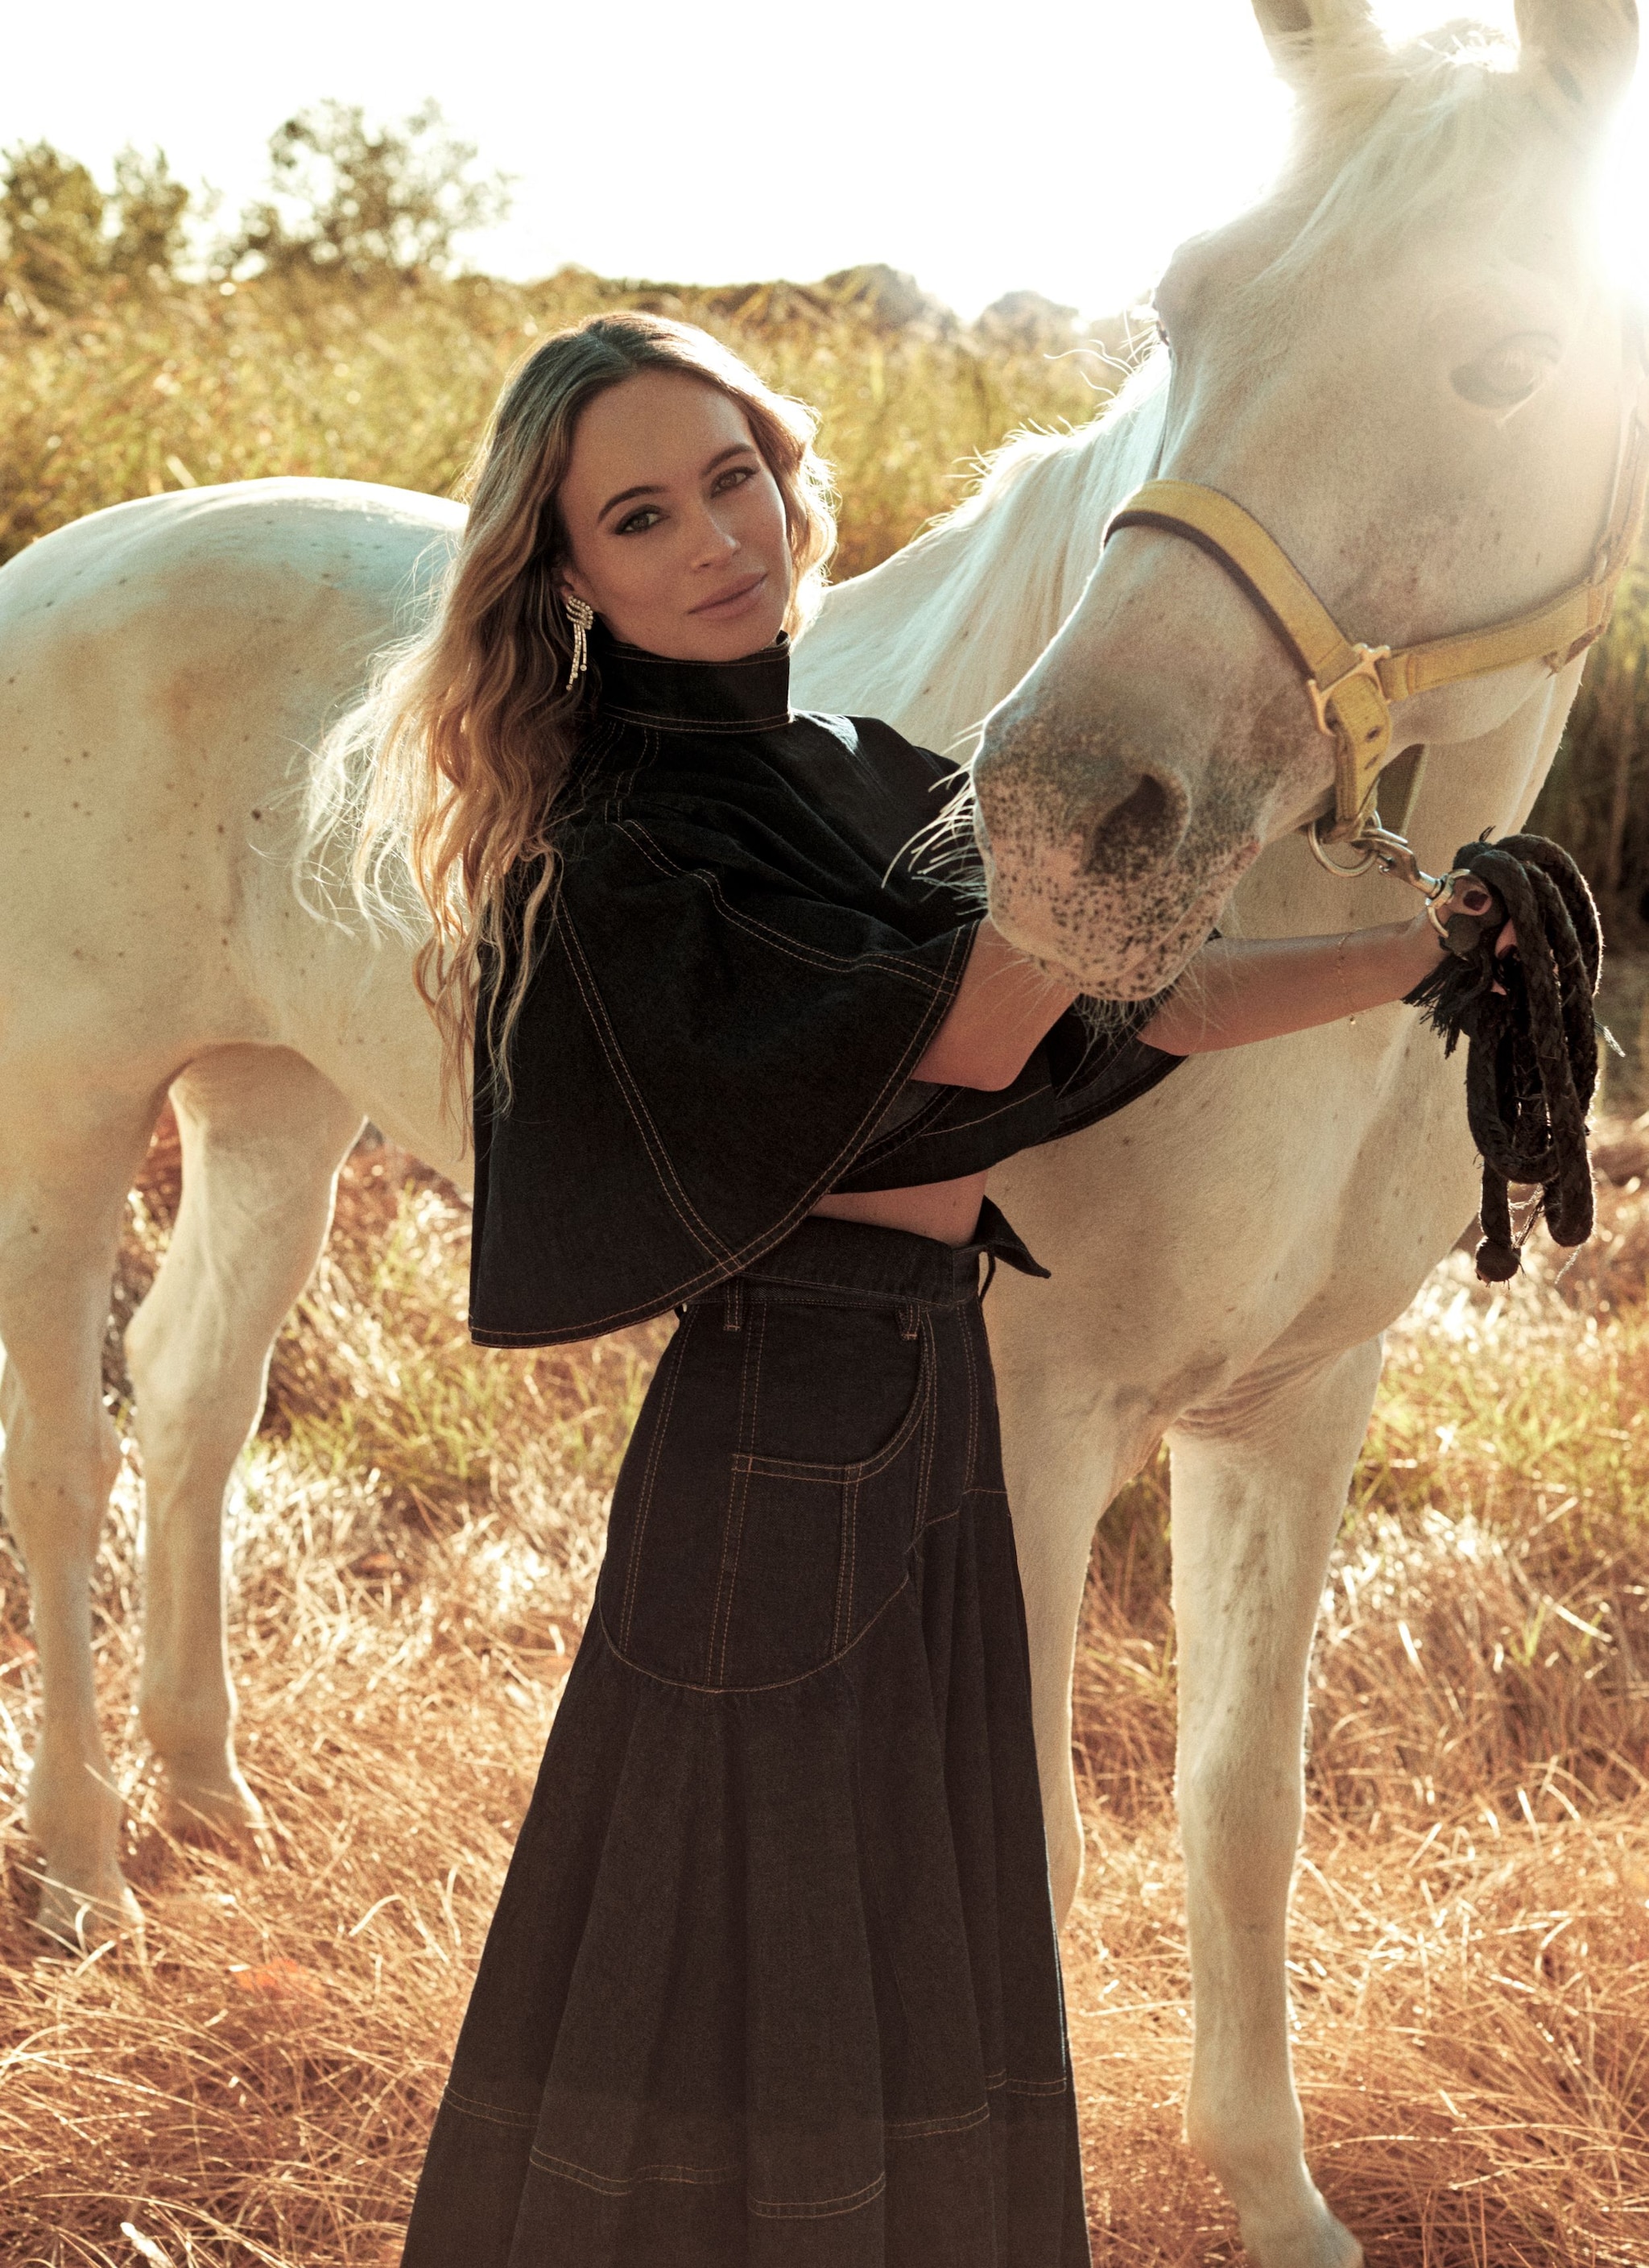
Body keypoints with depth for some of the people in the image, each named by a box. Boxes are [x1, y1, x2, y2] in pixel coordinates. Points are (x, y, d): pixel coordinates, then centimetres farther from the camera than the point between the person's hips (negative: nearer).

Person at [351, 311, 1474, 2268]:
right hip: (780, 1423, -8)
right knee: (739, 1949, 3)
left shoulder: (851, 771, 9)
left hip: (926, 1398, 8)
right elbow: (962, 1037, -21)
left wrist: (1411, 955, 6)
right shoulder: (624, 839, -17)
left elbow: (1113, 1002, 12)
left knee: (917, 1941, 19)